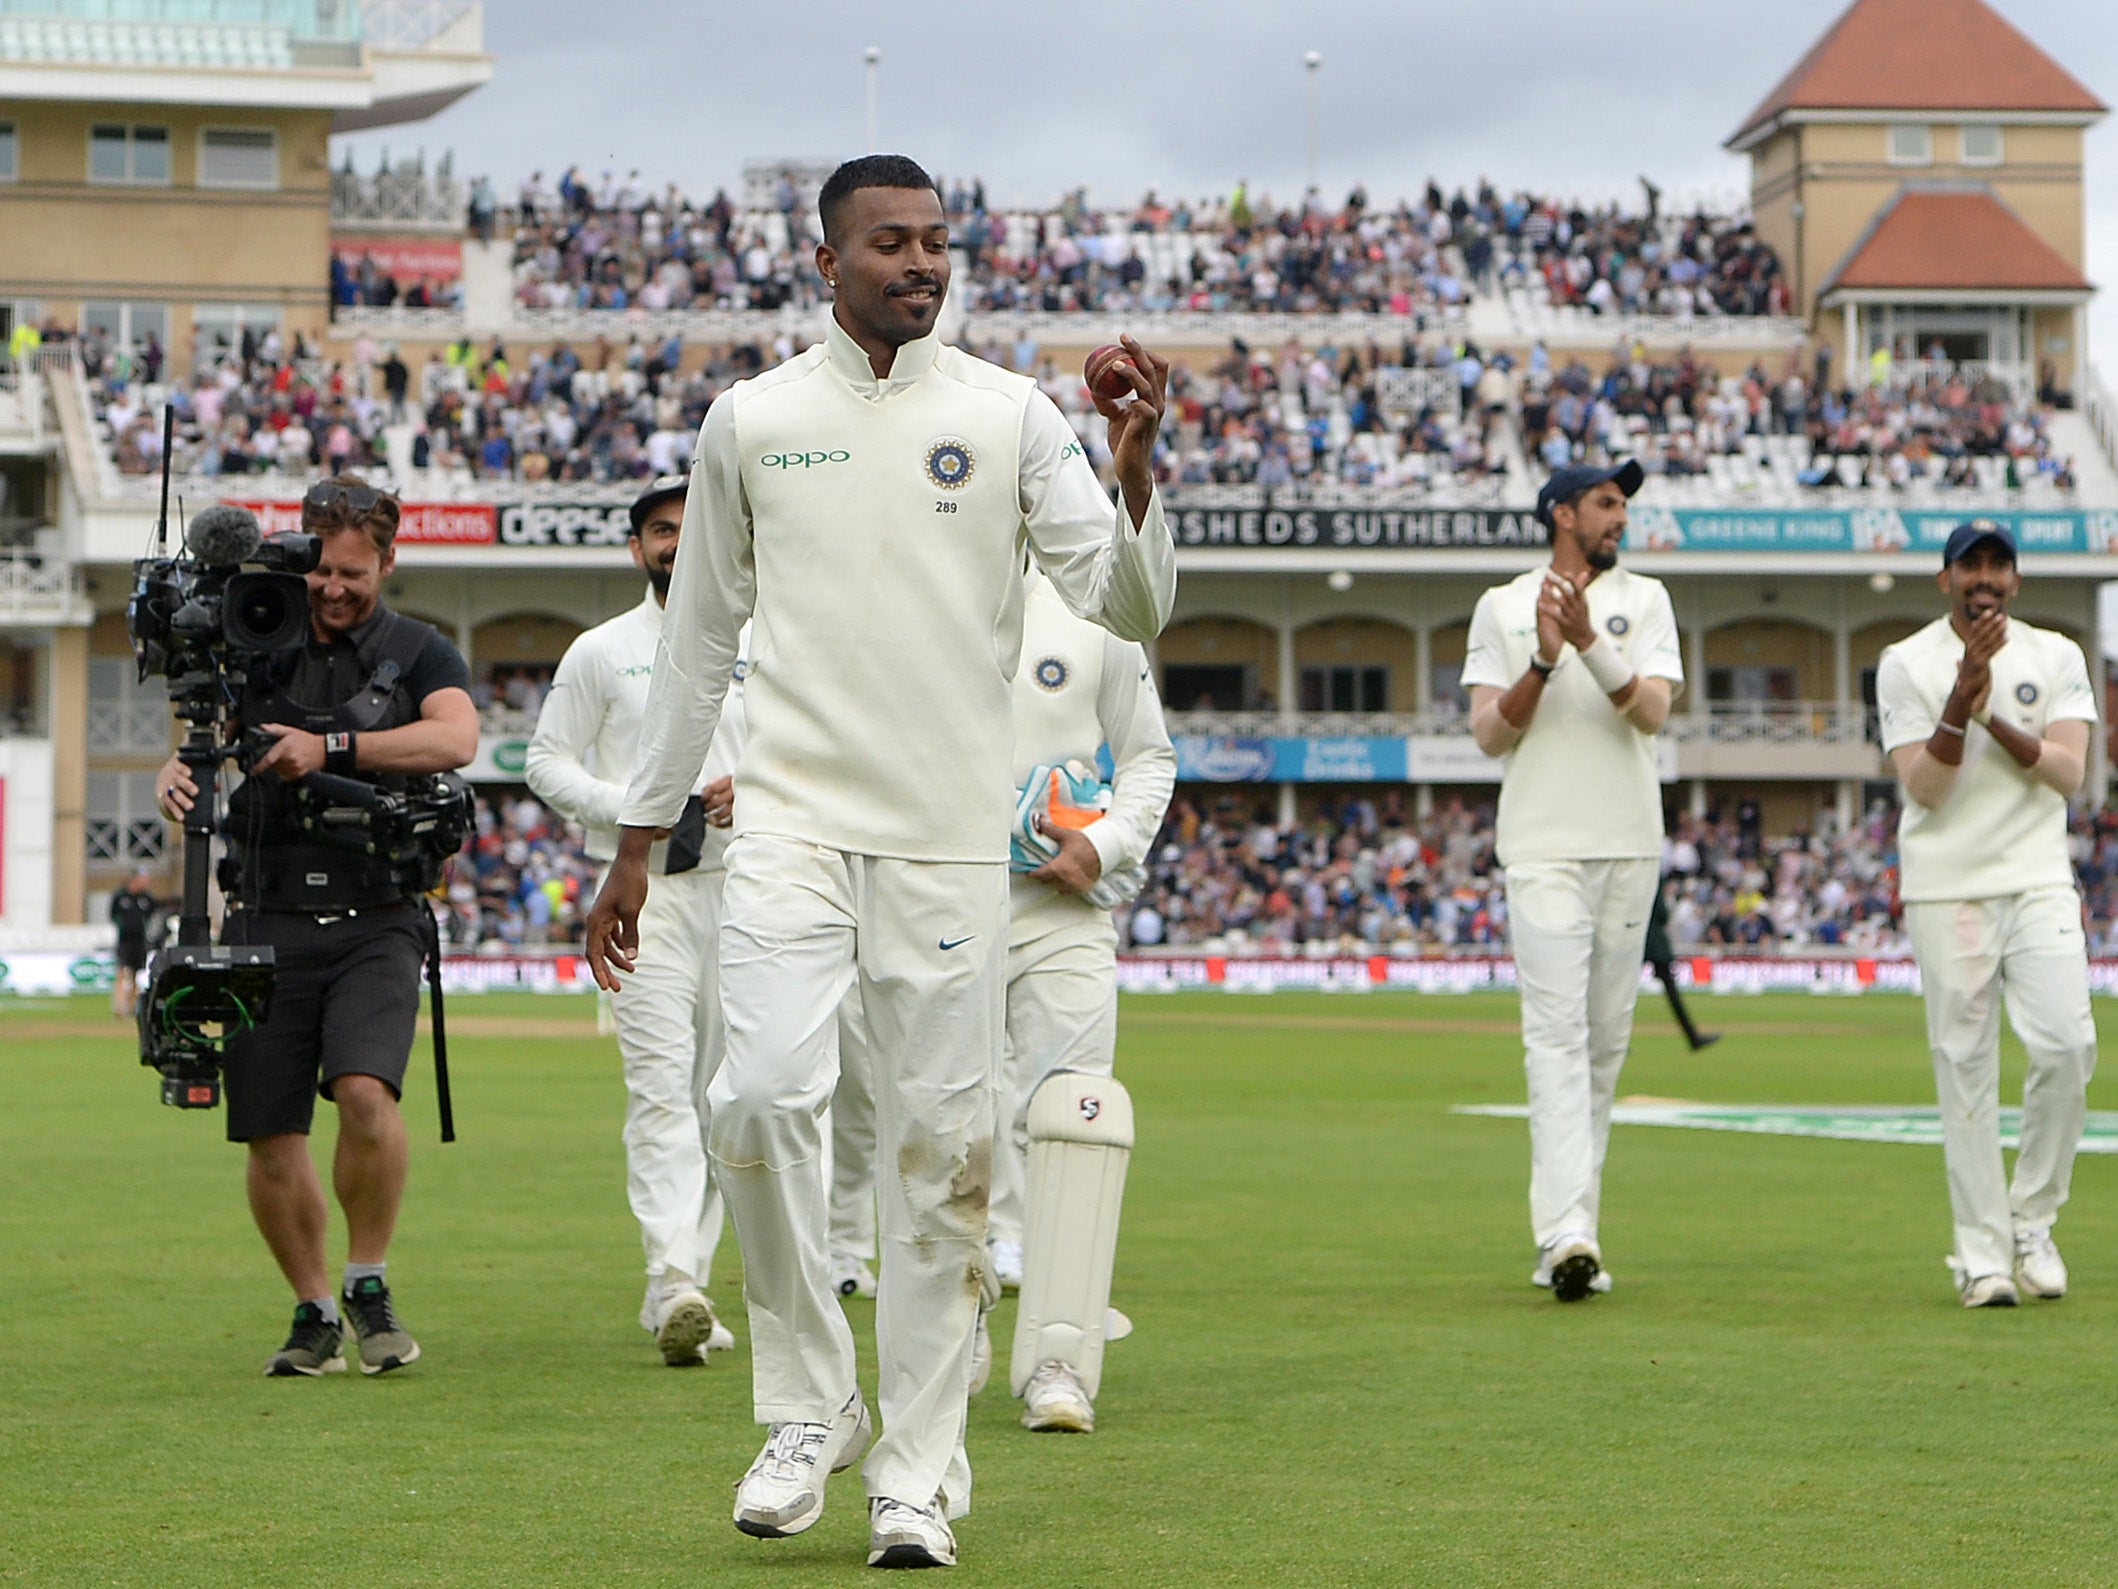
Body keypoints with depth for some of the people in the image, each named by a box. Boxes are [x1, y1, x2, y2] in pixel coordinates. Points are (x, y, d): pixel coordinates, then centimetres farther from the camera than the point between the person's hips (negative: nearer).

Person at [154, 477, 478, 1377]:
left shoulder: (419, 654, 5)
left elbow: (455, 739, -14)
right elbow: (200, 744, 9)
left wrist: (333, 746, -24)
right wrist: (176, 777, -16)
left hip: (375, 922, -2)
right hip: (267, 923, 3)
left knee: (365, 1091, -23)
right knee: (269, 1138, 2)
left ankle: (370, 1286, -4)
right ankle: (314, 1313, 20)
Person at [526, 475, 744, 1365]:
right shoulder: (600, 652, 5)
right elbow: (547, 762, 4)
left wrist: (749, 790, -3)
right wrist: (630, 805, -12)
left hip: (739, 885, 4)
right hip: (645, 889, -4)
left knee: (717, 1093, 6)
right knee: (661, 1082, -16)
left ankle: (684, 1294, 15)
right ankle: (674, 1285, -27)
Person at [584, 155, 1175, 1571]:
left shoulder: (1010, 415, 5)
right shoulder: (752, 420, 8)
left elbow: (1131, 608, -2)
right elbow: (699, 643, 15)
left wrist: (1137, 462, -18)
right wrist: (637, 842, 14)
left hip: (953, 837, 0)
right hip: (795, 818, 0)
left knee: (941, 1146, -1)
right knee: (765, 1095, -17)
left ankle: (919, 1466, 8)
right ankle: (808, 1406, 2)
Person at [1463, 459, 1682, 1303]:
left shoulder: (1644, 600, 11)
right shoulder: (1502, 607, 7)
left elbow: (1653, 712, -4)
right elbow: (1489, 733, 0)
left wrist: (1591, 643, -19)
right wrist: (1544, 660, -14)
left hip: (1630, 845, 3)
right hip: (1544, 845, -3)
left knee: (1607, 1037, 4)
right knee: (1557, 1031, -15)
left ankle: (1568, 1232, 10)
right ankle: (1566, 1230, -25)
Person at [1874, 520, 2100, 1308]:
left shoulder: (2056, 658, 8)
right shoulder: (1907, 664, 2)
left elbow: (2069, 772, -4)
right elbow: (1924, 787, -7)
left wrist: (1992, 718, -16)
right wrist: (1961, 701, -20)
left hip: (2039, 881, 2)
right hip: (1947, 889, -2)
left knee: (2066, 1044, -10)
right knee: (1965, 1065, -3)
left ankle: (2031, 1222, 7)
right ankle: (1982, 1250, 1)